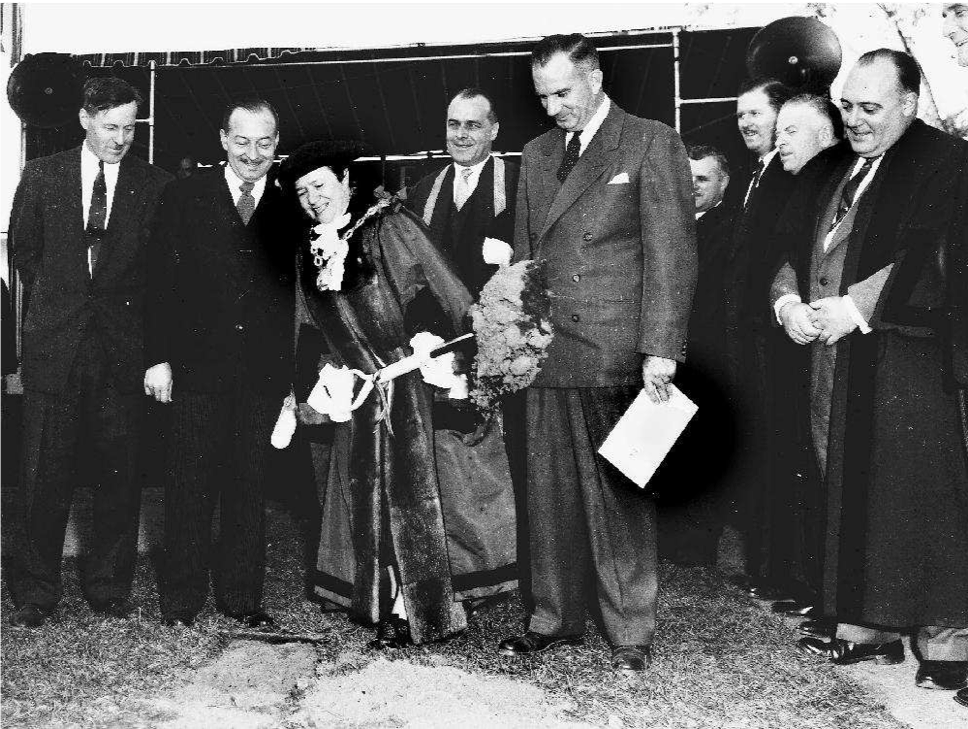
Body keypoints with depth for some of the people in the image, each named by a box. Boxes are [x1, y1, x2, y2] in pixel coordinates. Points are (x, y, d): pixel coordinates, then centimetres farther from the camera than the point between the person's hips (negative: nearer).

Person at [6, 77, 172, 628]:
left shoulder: (154, 186, 3)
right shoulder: (42, 177, 6)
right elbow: (24, 251, 16)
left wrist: (122, 309, 3)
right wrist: (57, 303, 13)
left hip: (123, 348, 0)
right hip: (55, 345, 1)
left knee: (121, 474, 4)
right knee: (46, 474, 4)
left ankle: (108, 586, 19)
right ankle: (36, 592, 17)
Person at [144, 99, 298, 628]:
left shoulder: (292, 208, 5)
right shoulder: (184, 197, 4)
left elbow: (301, 295, 2)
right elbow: (161, 282, 1)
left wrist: (297, 373, -4)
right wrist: (159, 357, -5)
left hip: (265, 372, 1)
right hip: (197, 366, -1)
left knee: (250, 488, 9)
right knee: (190, 486, 4)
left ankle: (242, 596, 21)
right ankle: (180, 598, 18)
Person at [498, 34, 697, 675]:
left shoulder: (653, 144, -2)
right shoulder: (538, 154, 17)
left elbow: (671, 255, -7)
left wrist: (659, 350, -14)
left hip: (617, 355, -5)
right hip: (546, 354, 6)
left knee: (621, 496, 2)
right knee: (551, 494, 10)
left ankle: (632, 633, 15)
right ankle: (556, 618, 25)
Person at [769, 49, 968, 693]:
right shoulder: (839, 170, 20)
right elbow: (799, 248, 17)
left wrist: (852, 308, -18)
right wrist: (789, 300, -3)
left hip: (908, 358, -7)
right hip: (836, 359, 7)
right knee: (852, 496, 9)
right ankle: (867, 628, 19)